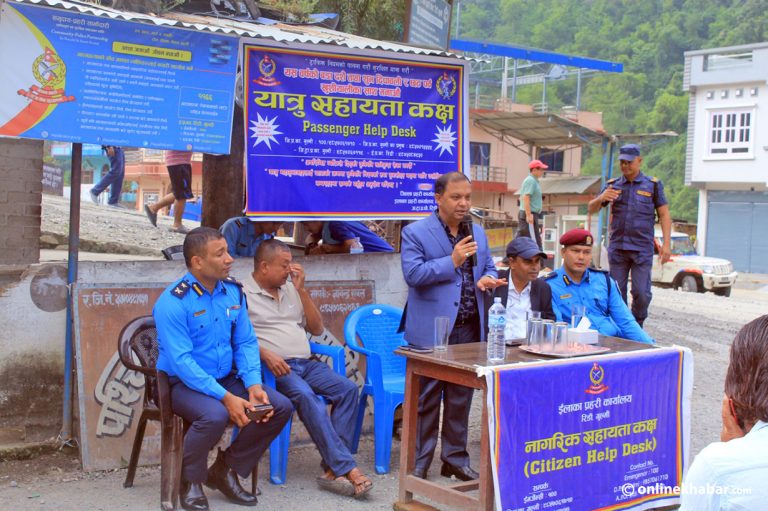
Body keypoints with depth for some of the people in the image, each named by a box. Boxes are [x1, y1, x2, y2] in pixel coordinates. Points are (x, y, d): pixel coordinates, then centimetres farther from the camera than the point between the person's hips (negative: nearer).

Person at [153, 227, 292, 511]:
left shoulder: (233, 291, 3)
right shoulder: (173, 302, -18)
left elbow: (245, 343, 6)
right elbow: (181, 362, -24)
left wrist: (254, 386, -12)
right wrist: (226, 397, -30)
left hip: (227, 379, 7)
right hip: (183, 383, -7)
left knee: (281, 407, -9)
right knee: (214, 415, -36)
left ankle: (225, 471, 8)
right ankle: (191, 481, -5)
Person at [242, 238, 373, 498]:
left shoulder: (291, 290, 20)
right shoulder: (242, 293, 1)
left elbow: (317, 329, 18)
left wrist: (301, 290, 9)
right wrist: (265, 354, -25)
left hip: (307, 363, 6)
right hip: (275, 367, -6)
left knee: (347, 389, -19)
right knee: (306, 397, -34)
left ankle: (333, 469, -22)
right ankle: (347, 468, -32)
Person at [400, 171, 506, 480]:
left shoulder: (478, 233, 13)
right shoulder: (415, 232, -5)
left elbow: (489, 268, 19)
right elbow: (412, 274, -14)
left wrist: (488, 280, -5)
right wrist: (452, 261, -18)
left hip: (470, 329, 5)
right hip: (431, 330, -5)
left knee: (461, 397, 13)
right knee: (426, 398, 2)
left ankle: (455, 458, 24)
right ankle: (419, 462, 12)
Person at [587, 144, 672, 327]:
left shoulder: (652, 185, 5)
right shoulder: (613, 185, 12)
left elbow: (664, 215, 5)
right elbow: (591, 209, 13)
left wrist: (666, 244, -5)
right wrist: (601, 198, -10)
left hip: (642, 249, -2)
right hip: (617, 248, 3)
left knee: (641, 293, -6)